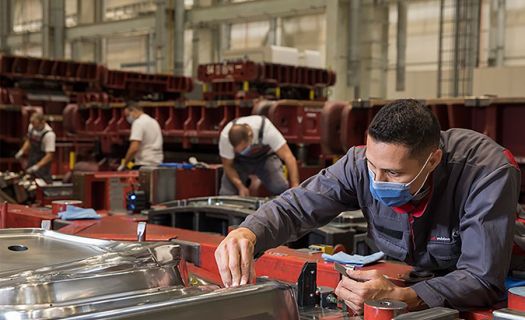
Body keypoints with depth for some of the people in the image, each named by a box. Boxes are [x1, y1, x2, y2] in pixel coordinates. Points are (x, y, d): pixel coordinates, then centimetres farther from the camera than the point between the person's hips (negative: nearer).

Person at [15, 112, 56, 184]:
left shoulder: (49, 134, -26)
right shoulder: (31, 127, -3)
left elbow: (50, 155, -26)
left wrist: (37, 166, -33)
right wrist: (22, 151, 2)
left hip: (43, 162, -7)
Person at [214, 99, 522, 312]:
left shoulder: (489, 172, -31)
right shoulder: (362, 163, -20)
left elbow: (483, 280, -31)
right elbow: (295, 206, -15)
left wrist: (400, 298, -46)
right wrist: (247, 233, -38)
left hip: (471, 300, -2)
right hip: (399, 280, 2)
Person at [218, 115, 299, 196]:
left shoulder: (267, 129, -39)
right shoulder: (225, 137, -32)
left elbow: (288, 157, -38)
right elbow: (227, 165, -17)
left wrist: (295, 186, -46)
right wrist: (240, 186, -31)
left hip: (265, 157, -1)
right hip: (240, 161, 1)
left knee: (282, 189, -23)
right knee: (226, 195, -17)